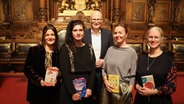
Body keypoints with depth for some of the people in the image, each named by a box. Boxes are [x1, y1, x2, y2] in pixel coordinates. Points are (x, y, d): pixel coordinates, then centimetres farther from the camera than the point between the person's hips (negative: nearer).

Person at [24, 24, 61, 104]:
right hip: (37, 91, -2)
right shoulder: (34, 50, -2)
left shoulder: (58, 52, 6)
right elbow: (27, 69, -5)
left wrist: (57, 79, -8)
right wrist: (39, 80, -14)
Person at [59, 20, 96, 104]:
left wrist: (90, 88, -6)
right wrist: (72, 92, -15)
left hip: (86, 89, 4)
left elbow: (93, 69, 4)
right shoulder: (66, 48, -6)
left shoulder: (89, 48, 6)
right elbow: (65, 72, -11)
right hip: (70, 91, -3)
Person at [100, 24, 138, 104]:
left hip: (122, 89, -4)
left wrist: (129, 91, -8)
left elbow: (132, 75, -6)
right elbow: (104, 68, 9)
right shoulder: (110, 49, 5)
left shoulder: (131, 51, -7)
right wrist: (105, 81, -5)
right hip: (108, 88, 4)